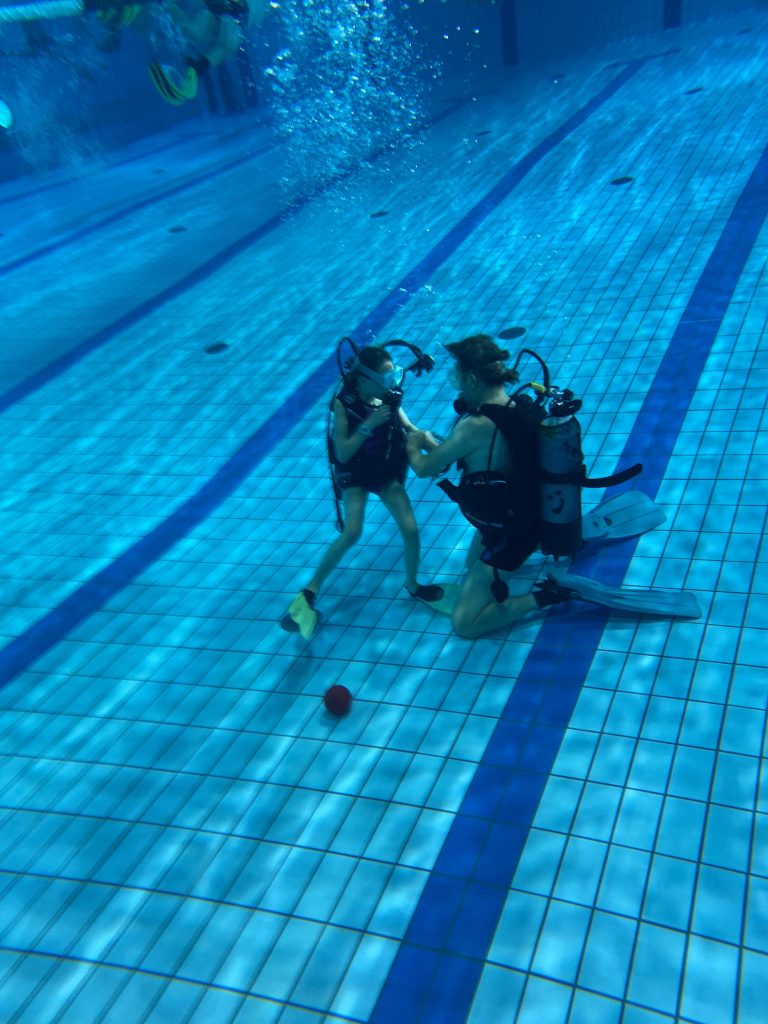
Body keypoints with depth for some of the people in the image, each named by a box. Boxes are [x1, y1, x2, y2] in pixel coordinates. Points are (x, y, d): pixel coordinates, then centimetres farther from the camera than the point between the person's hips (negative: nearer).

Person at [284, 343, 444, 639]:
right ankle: (310, 591, -5)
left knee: (411, 528, -9)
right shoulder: (344, 403, -21)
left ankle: (412, 585, 18)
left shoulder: (390, 397, -10)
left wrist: (425, 438, -23)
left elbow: (410, 430, -2)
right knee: (352, 532, -22)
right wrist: (369, 424, -32)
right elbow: (342, 454, -25)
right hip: (355, 474, -4)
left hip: (387, 472, 4)